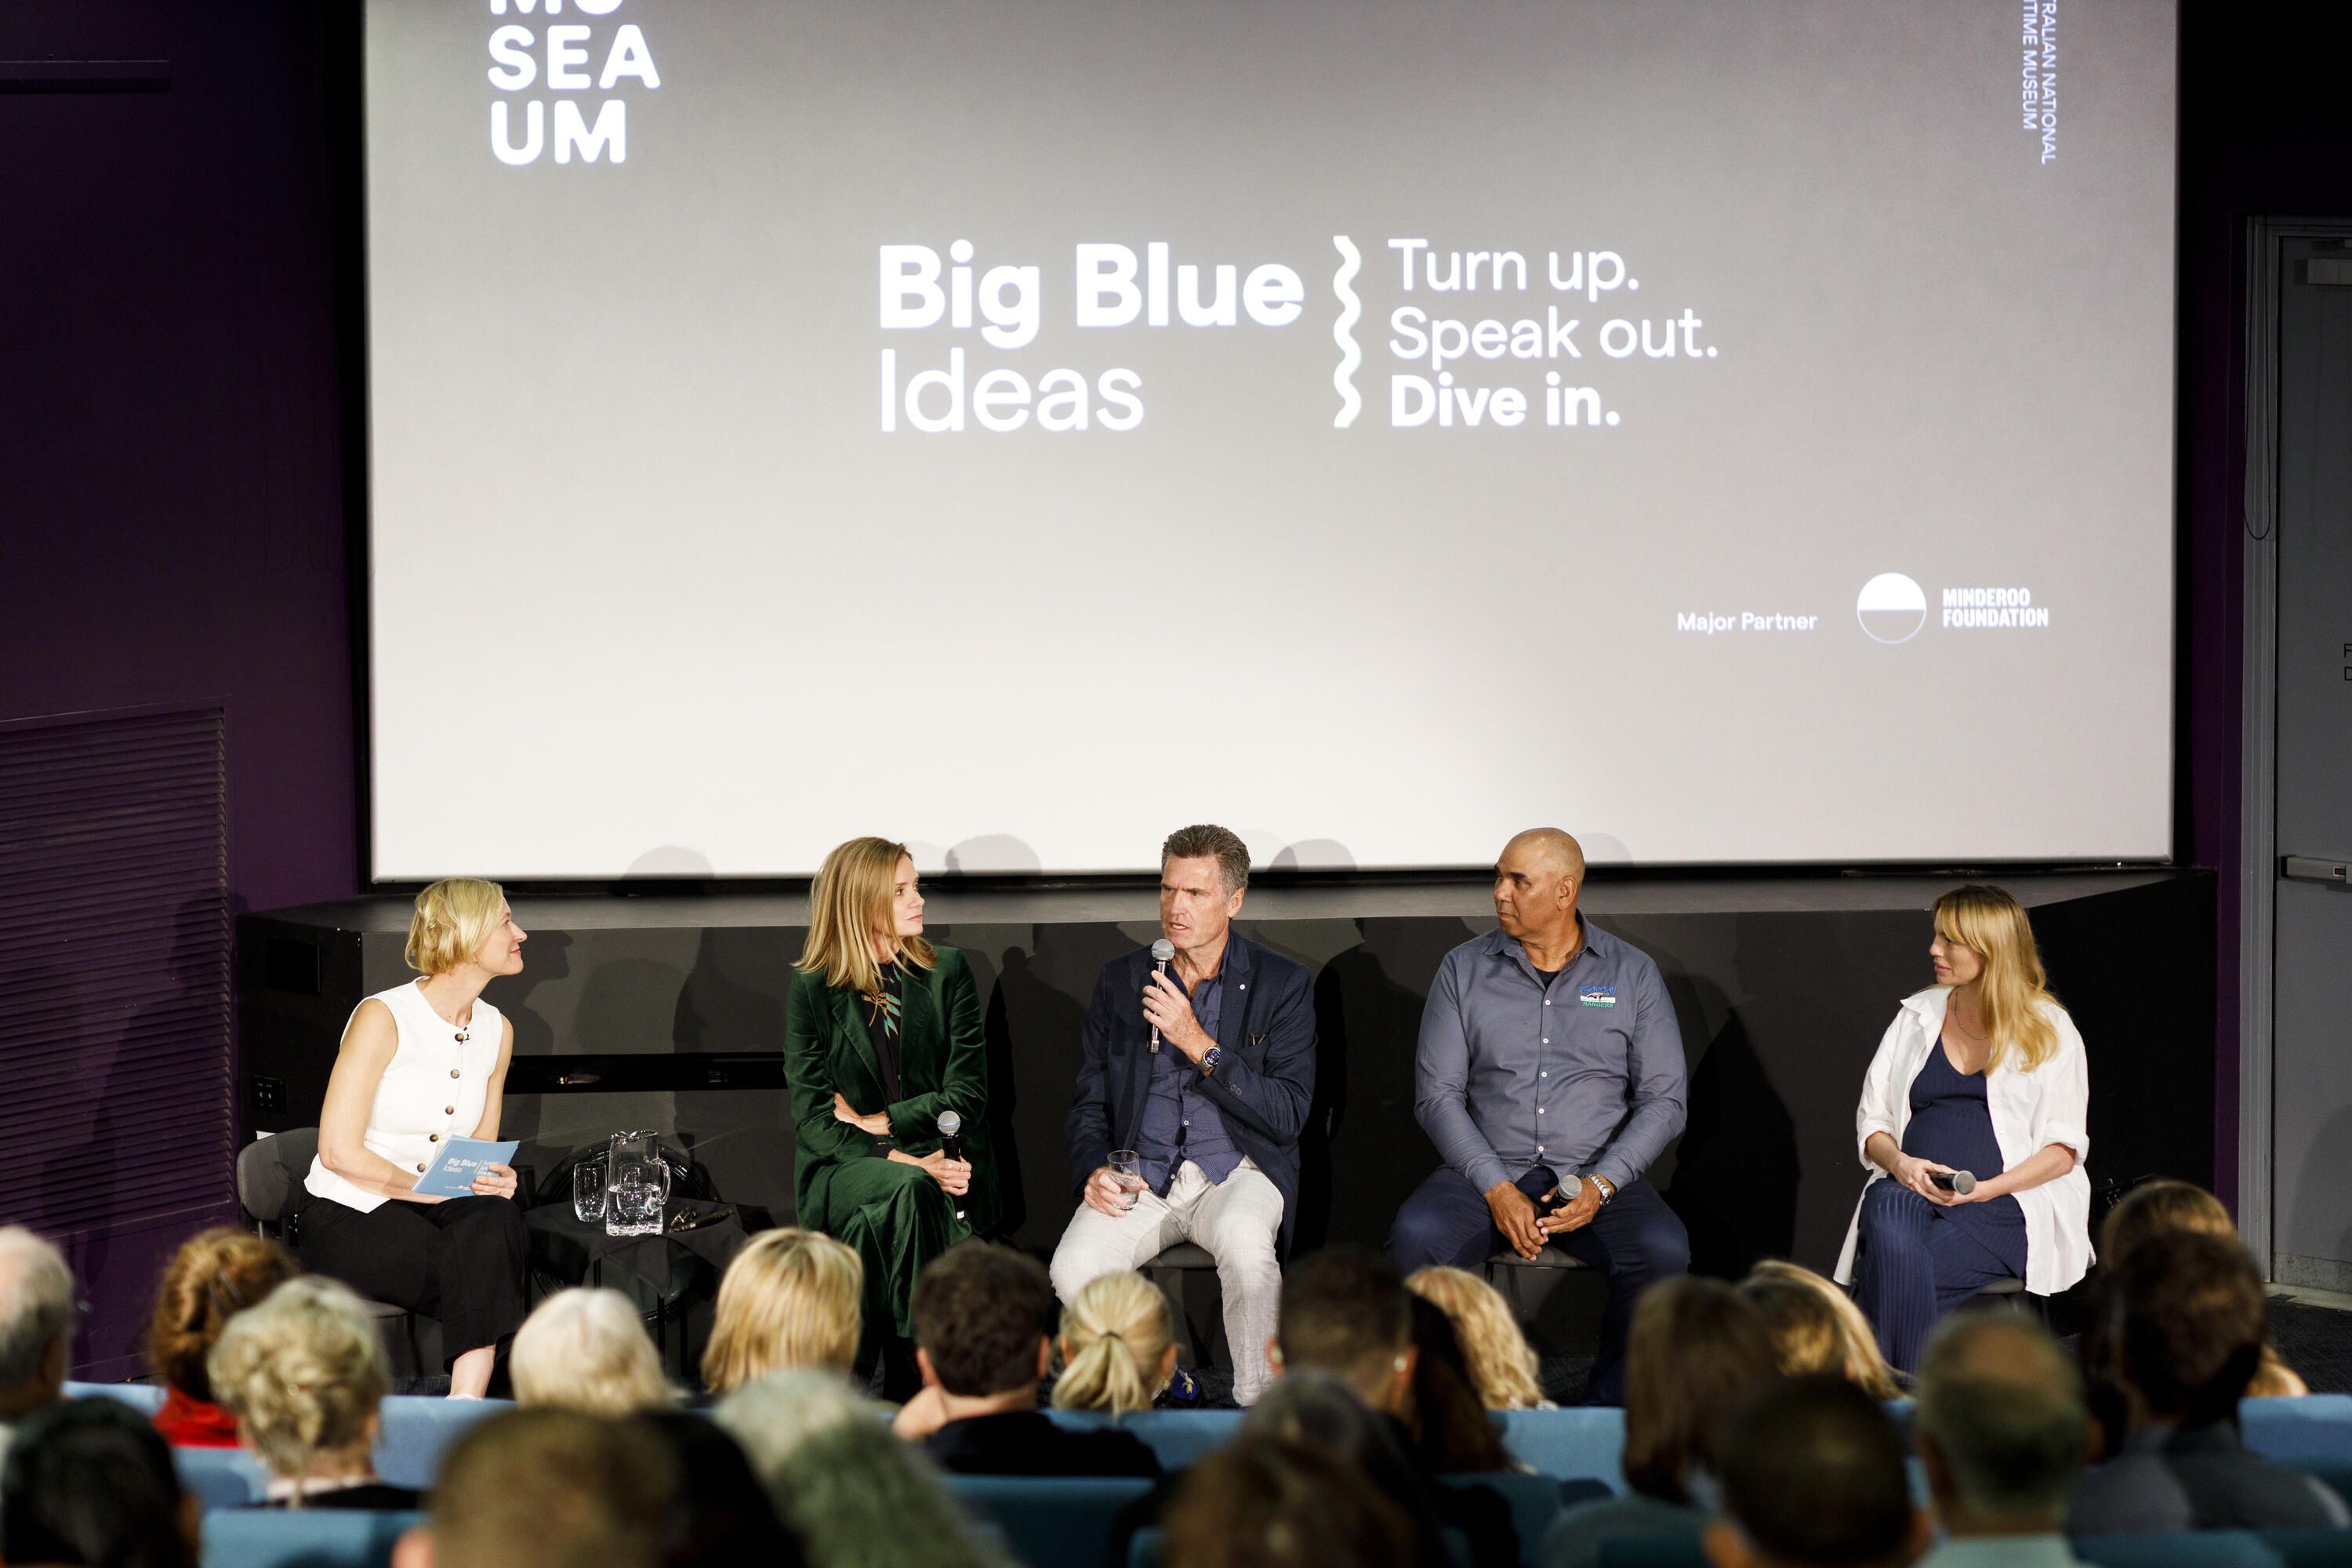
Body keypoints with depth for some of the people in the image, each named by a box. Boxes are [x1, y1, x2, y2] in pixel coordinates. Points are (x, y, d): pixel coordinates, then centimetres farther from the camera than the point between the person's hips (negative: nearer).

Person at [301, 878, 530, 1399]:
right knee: (487, 1274, -30)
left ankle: (466, 1403, -35)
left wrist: (496, 1179, -8)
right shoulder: (382, 1017, -13)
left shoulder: (495, 1030, 9)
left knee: (495, 1221, -30)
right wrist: (434, 1188, -20)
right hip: (347, 1219, -6)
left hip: (436, 1211, 6)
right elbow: (339, 1152, -15)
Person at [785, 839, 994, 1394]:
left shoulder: (948, 973, 11)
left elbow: (966, 1094, 4)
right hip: (844, 1170, -1)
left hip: (941, 1161, 1)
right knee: (909, 1192, -35)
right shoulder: (813, 991, 5)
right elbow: (814, 1119, -3)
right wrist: (908, 1163, -15)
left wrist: (876, 1122, -7)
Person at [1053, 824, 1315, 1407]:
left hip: (1237, 1172, -2)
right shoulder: (1120, 981, 11)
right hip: (1140, 1177, 2)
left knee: (1244, 1243, -38)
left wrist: (1198, 1043, -16)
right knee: (1073, 1268, -28)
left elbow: (1287, 1114, -7)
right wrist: (1094, 1171, -6)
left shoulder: (1281, 984, 2)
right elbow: (1089, 1102, 16)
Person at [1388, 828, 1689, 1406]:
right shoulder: (1464, 970, 7)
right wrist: (1496, 1190, -13)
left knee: (1663, 1251, -31)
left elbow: (1663, 1100, 3)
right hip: (1487, 1171, 0)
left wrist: (1601, 1185, -13)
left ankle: (1612, 1409, -11)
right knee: (1415, 1238, -31)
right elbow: (1437, 1094, 2)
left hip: (1596, 1172, 0)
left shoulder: (1632, 974, 6)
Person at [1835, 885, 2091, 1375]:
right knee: (1893, 1243, -35)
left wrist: (1984, 1189, -13)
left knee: (1897, 1271, -33)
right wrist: (1898, 1162, -4)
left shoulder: (2050, 1031, 6)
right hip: (1909, 1188, 3)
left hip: (2003, 1204, -3)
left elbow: (2064, 1147, 2)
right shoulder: (1917, 1014, 19)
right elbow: (1872, 1119, 19)